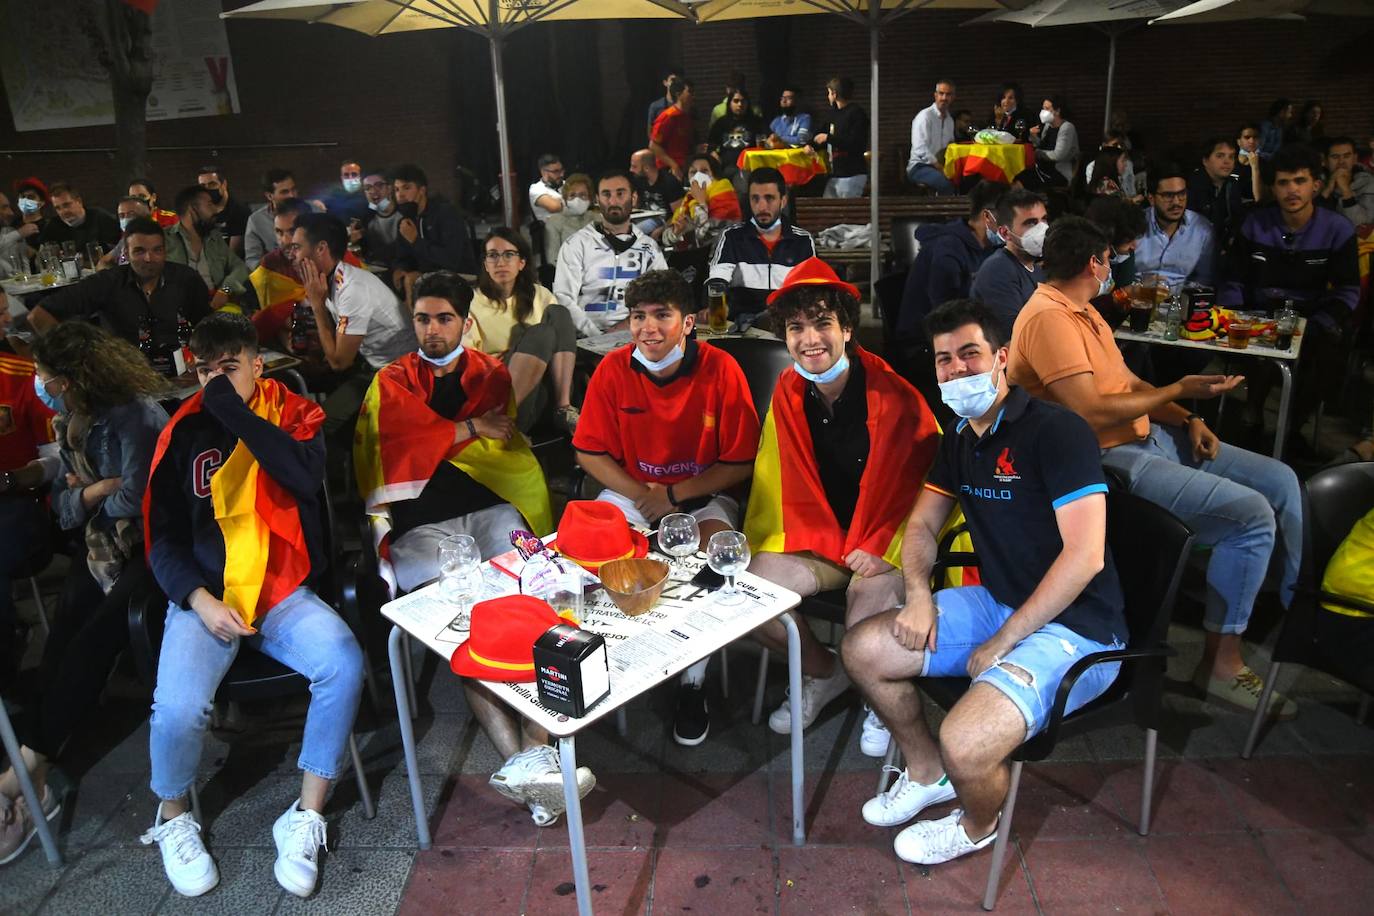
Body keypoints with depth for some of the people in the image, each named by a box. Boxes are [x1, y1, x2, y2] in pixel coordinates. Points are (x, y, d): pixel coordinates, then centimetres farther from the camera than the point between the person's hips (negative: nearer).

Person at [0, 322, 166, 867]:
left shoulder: (133, 415, -16)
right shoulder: (70, 422, 11)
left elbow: (135, 499, -20)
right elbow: (63, 502, 10)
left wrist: (86, 499, -1)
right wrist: (97, 491, -12)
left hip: (147, 546, -7)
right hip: (101, 545, 7)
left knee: (93, 639, -20)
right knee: (64, 636, -12)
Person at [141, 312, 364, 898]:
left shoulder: (294, 414, 3)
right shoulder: (185, 432, 5)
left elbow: (306, 476, -19)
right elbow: (162, 536, 6)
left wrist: (236, 411, -17)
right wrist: (200, 600, -10)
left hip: (283, 592, 0)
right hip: (205, 596, 1)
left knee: (344, 664, -27)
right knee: (178, 707, -24)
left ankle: (305, 819, -9)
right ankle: (173, 818, 10)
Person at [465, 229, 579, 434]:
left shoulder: (540, 296, 18)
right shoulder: (474, 303, 7)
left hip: (548, 386, 4)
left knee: (558, 313, -14)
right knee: (540, 333, -27)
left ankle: (564, 407, -22)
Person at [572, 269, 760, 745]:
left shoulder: (720, 370, -13)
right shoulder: (613, 369, -7)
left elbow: (739, 463, -8)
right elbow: (590, 452, -1)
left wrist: (674, 495, -16)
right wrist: (641, 494, -16)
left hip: (704, 493, -2)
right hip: (631, 489, 2)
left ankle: (693, 681, -12)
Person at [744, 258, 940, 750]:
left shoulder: (893, 395, -16)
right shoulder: (788, 393, 0)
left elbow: (927, 476, -10)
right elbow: (784, 479, 6)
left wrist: (878, 548, -16)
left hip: (886, 542, -5)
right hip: (817, 538, 5)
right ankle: (823, 673, 14)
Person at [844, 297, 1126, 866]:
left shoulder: (1056, 431, -18)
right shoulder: (961, 440, 8)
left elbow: (1083, 556, -23)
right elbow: (923, 525, 17)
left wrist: (1000, 644, -19)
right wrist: (918, 594, -4)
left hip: (1073, 628, -8)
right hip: (996, 603, 8)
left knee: (965, 745, -29)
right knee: (862, 649, -1)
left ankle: (977, 825, 10)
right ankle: (927, 774, 22)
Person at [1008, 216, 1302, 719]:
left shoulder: (1081, 311, 16)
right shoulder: (1048, 317, -18)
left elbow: (1129, 383, 18)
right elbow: (1091, 412, -25)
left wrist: (1188, 419, 2)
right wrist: (1179, 390, -14)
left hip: (1152, 437, 11)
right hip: (1107, 460, -10)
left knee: (1280, 479, 9)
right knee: (1252, 514, -19)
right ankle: (1219, 663, -6)